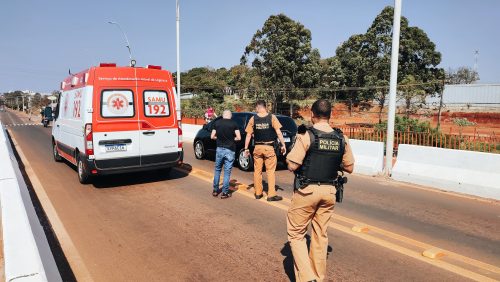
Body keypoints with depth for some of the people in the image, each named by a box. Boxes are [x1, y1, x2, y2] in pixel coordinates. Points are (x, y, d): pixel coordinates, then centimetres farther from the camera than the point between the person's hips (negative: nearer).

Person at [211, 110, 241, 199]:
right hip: (230, 150, -2)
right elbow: (238, 137, -8)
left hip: (219, 149, 2)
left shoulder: (217, 123, 2)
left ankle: (215, 190, 23)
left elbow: (212, 136, 3)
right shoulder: (233, 124, -4)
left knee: (217, 170, 18)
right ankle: (225, 193, 8)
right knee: (227, 172, 5)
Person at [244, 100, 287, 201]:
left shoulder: (253, 119, -1)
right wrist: (283, 145, 0)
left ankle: (258, 193, 20)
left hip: (257, 147, 2)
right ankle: (271, 195, 3)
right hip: (269, 147, -2)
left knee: (257, 171, 12)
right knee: (270, 171, 4)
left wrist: (246, 148, 6)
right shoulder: (272, 117, -5)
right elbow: (278, 133, -8)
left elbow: (248, 135, -1)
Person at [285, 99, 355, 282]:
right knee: (320, 235, 17)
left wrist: (291, 153, 5)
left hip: (307, 190, -5)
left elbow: (292, 166, -15)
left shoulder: (306, 136, -13)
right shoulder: (341, 139, 2)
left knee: (296, 234, 9)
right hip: (329, 191, 5)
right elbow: (349, 168, 7)